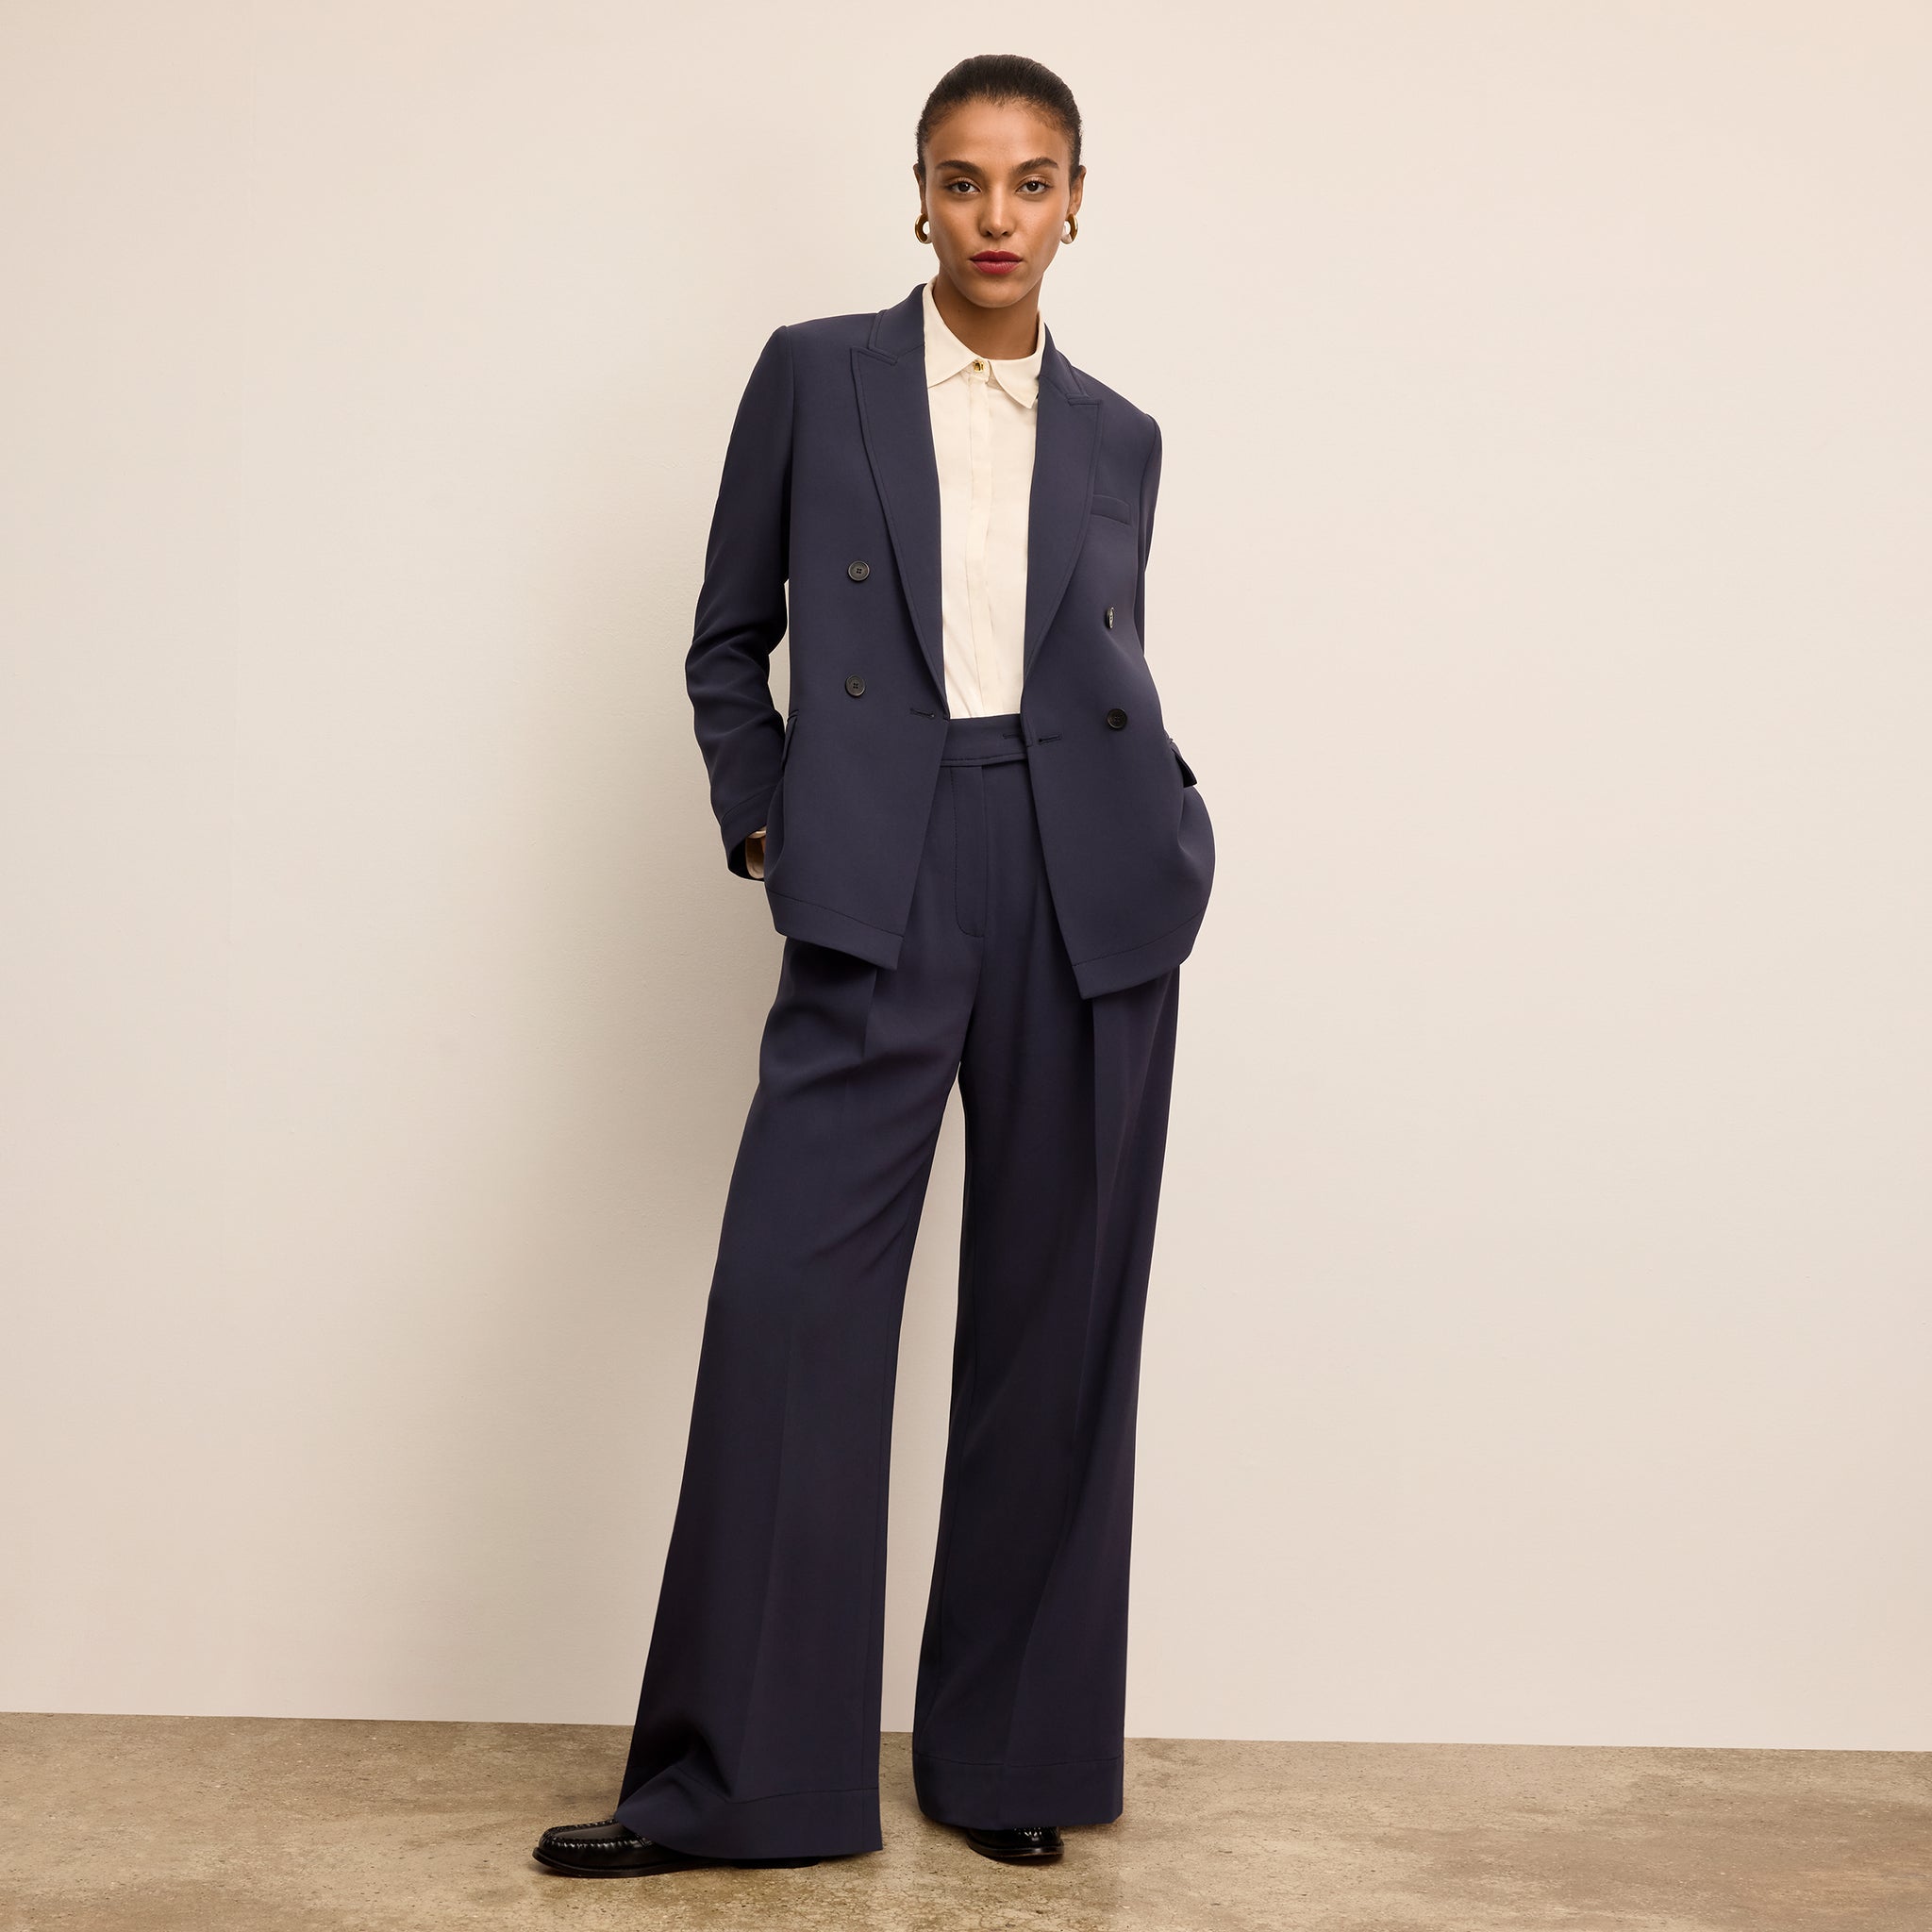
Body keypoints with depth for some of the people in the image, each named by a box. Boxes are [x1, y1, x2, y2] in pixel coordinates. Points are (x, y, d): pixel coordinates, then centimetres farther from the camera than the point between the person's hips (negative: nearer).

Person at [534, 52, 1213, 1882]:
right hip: (880, 887, -2)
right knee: (788, 1291, -9)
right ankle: (728, 1778, 1)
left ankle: (1015, 1756, 16)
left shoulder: (1116, 437, 15)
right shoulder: (813, 374, 9)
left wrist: (1174, 824, 5)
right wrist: (764, 829, 3)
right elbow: (728, 641, 12)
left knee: (1056, 1316, 3)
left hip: (1093, 886, 2)